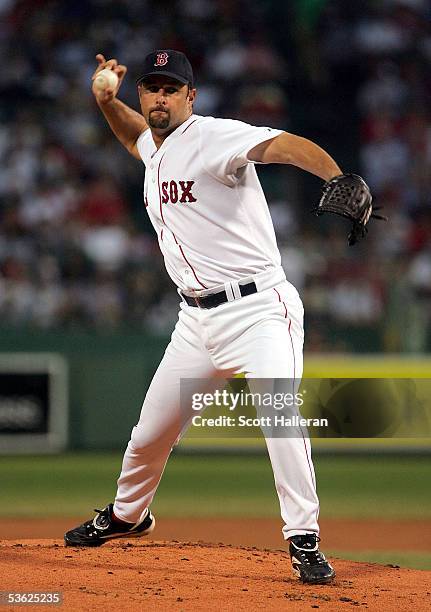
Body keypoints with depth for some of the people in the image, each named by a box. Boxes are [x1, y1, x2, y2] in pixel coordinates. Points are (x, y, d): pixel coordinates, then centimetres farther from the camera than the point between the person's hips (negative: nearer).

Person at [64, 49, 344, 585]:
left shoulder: (213, 138, -14)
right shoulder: (153, 149, 11)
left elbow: (282, 145, -32)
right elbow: (136, 134, 37)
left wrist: (339, 180, -51)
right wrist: (105, 100, 15)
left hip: (258, 307, -7)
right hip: (198, 318, 8)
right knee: (150, 433, 15)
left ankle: (304, 541, -22)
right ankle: (126, 515, 42)